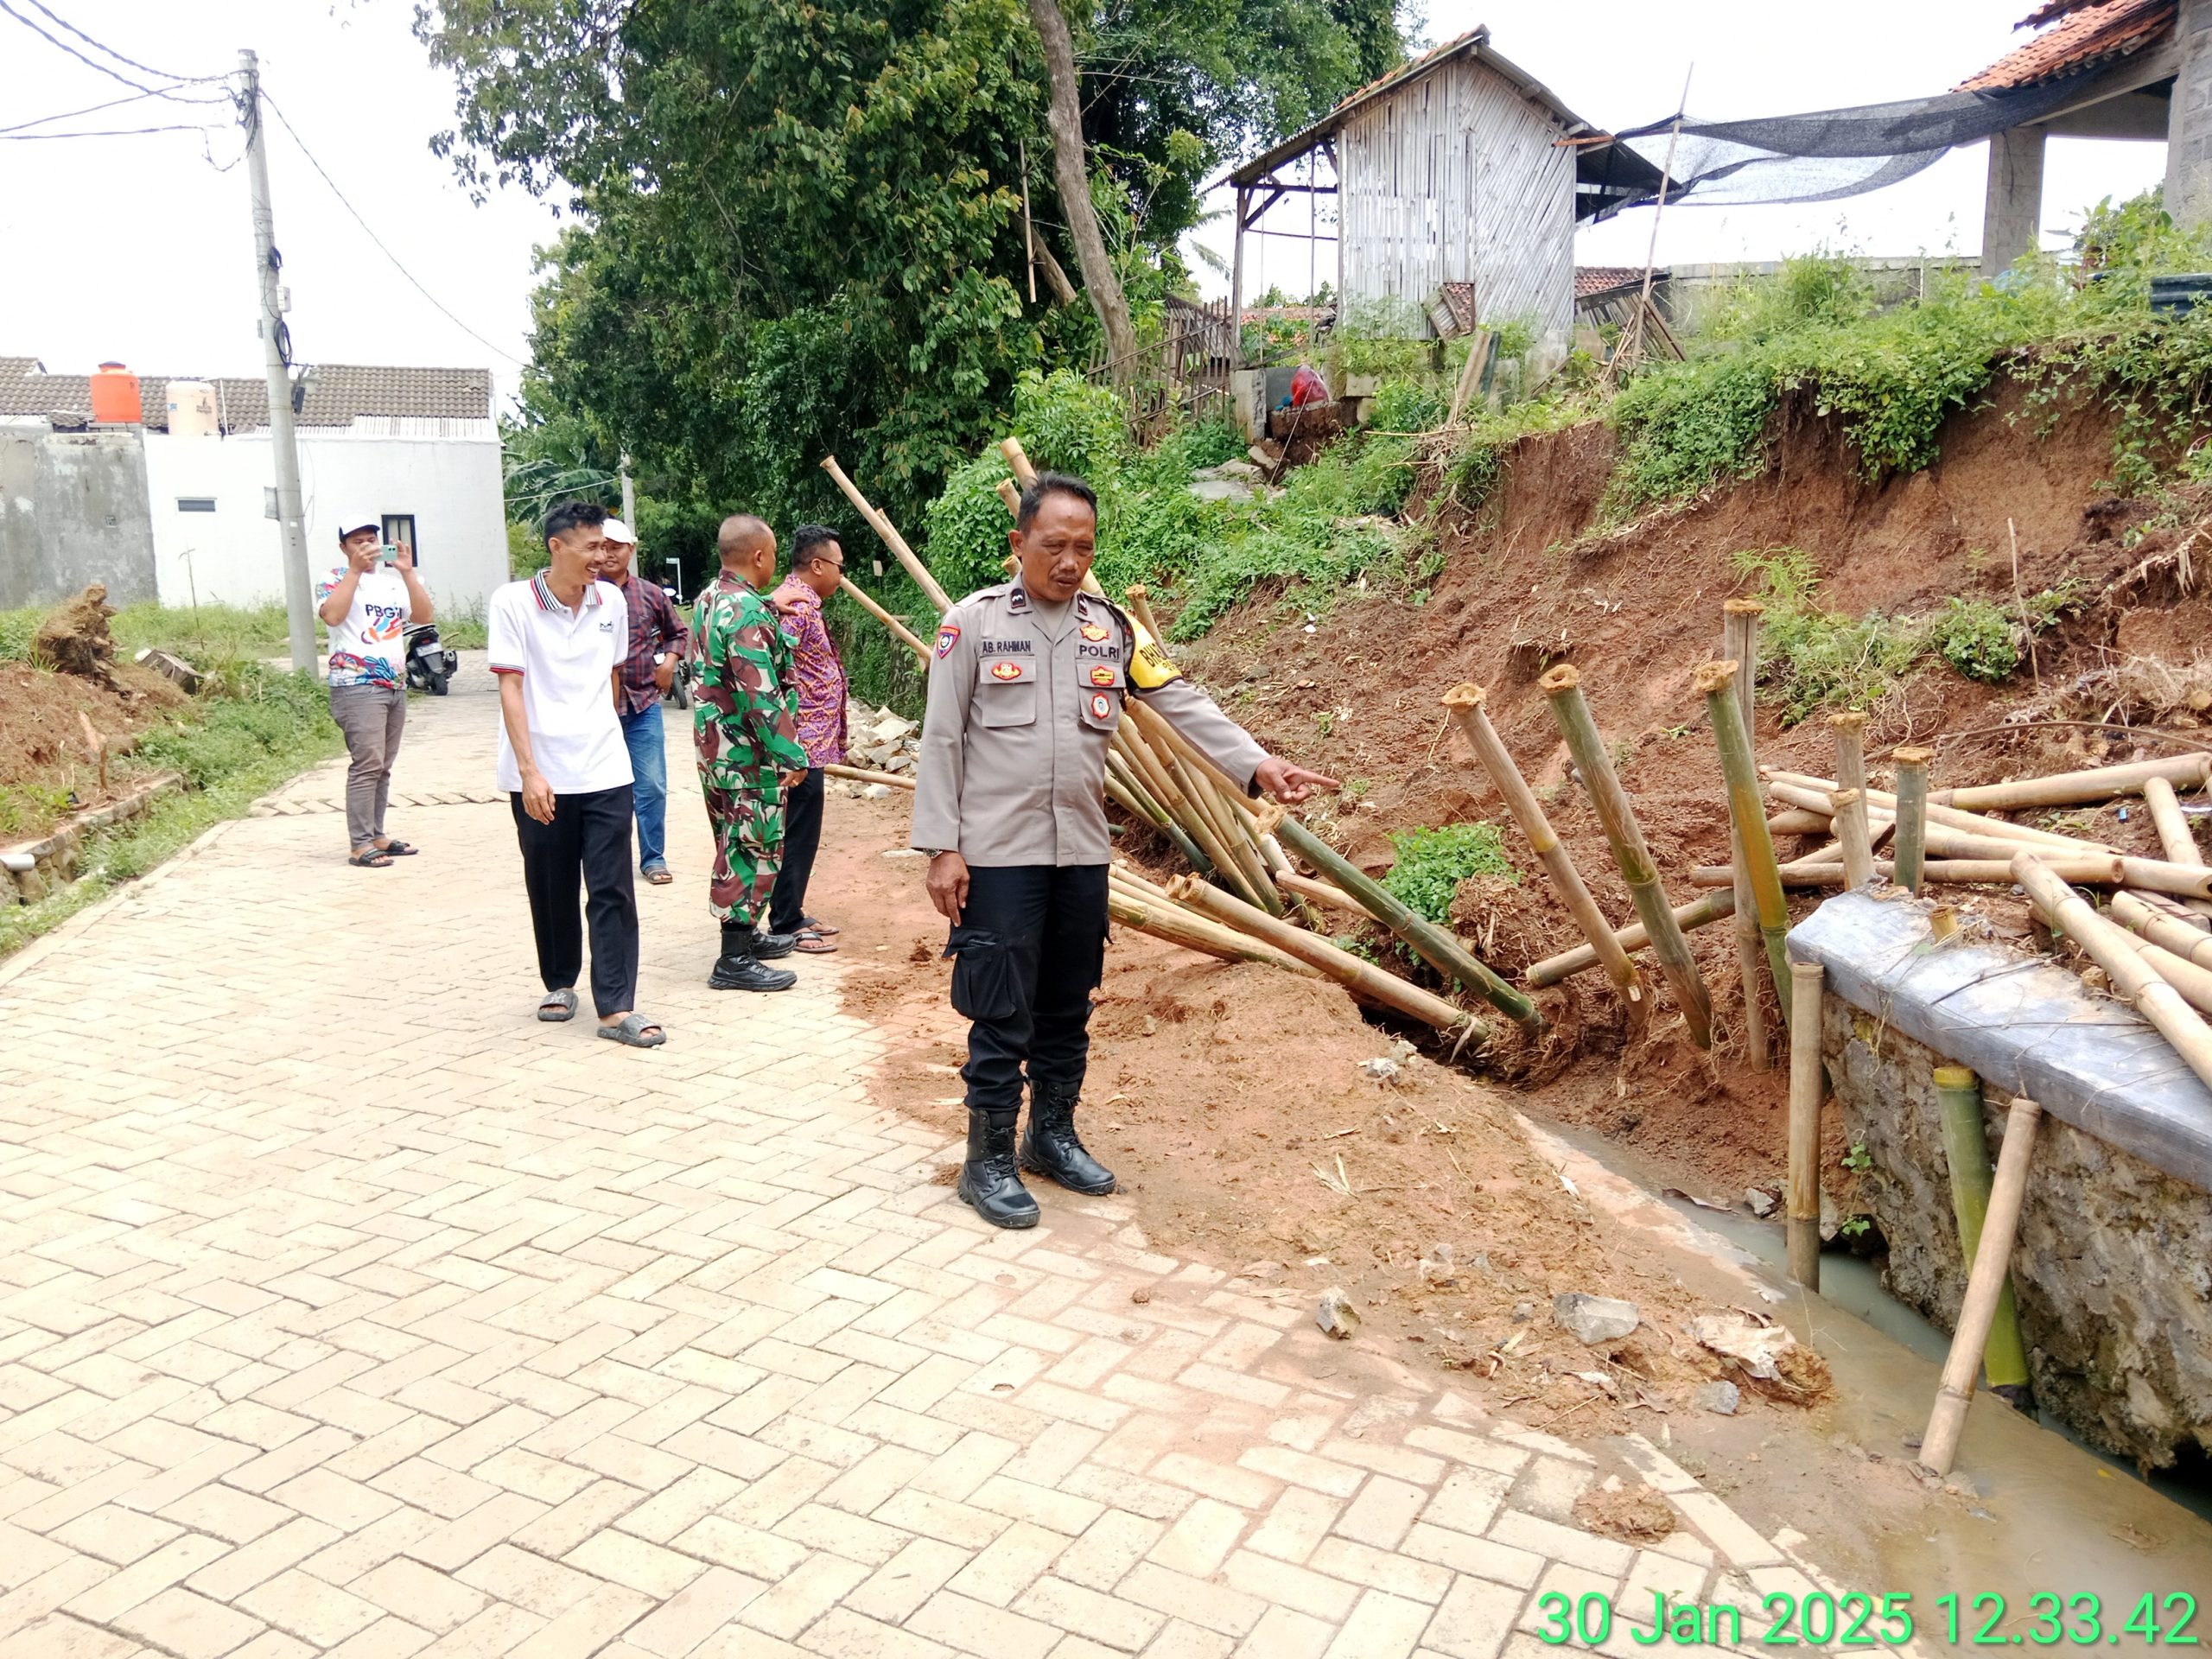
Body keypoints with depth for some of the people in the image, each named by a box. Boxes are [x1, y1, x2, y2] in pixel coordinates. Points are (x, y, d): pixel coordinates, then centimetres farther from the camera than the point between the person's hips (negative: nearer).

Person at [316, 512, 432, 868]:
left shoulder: (394, 578, 15)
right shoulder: (335, 580, 0)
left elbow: (424, 616, 3)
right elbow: (331, 615, -20)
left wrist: (408, 572, -7)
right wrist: (355, 569, -18)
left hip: (396, 685, 6)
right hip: (358, 687, -6)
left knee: (383, 768, 10)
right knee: (367, 765, -12)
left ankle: (377, 836, 16)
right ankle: (360, 845, -10)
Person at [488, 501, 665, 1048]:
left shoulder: (610, 600, 6)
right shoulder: (513, 603, -6)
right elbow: (510, 689, -10)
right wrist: (529, 771, -17)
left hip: (606, 771, 3)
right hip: (540, 776, -2)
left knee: (612, 891, -2)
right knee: (551, 889, 11)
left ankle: (616, 1007, 0)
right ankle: (560, 983, 31)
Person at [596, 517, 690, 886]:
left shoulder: (651, 593, 6)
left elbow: (679, 633, 20)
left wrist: (670, 660, 4)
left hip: (644, 703, 2)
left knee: (652, 787, 3)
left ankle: (653, 858, 15)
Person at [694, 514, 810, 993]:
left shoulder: (709, 599, 11)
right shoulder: (748, 612, -21)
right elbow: (761, 694, -25)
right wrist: (790, 754, -21)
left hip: (715, 746, 10)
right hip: (747, 751, -10)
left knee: (736, 843, 19)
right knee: (753, 847, -3)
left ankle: (744, 932, 32)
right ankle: (735, 960, 1)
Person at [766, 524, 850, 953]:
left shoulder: (804, 602, 15)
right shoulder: (794, 606, -17)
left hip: (810, 742, 10)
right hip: (803, 742, -10)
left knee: (801, 833, 16)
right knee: (798, 834, -3)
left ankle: (791, 913, 25)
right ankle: (785, 924, 5)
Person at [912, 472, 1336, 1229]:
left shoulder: (1110, 627, 6)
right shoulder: (973, 621, -5)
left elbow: (1183, 703, 1)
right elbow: (942, 740, -5)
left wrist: (1257, 762, -12)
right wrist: (941, 847, -9)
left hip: (1081, 852, 5)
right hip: (998, 853, -4)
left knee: (1068, 1008, 15)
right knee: (1002, 1013, 1)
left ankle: (1053, 1136, 32)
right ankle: (988, 1159, 15)